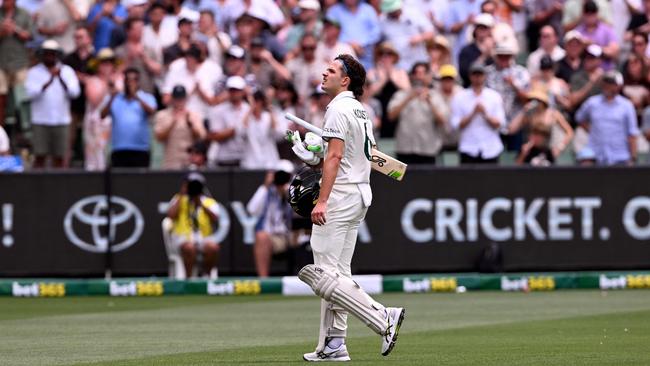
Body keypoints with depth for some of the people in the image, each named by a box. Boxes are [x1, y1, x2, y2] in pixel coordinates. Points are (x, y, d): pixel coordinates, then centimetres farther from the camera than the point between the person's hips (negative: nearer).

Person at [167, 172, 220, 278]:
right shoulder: (179, 199, 13)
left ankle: (206, 276, -13)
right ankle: (189, 277, -25)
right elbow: (171, 215, -6)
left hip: (204, 238, 1)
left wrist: (202, 205, -12)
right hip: (183, 238, -1)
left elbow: (215, 220, -4)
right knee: (189, 247, -38)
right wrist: (181, 196, -2)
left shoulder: (210, 202, 14)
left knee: (213, 247, -33)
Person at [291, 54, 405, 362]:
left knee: (324, 275, -12)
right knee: (336, 273, 12)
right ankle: (333, 345, 12)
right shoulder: (361, 110, 16)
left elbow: (335, 155, -21)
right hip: (361, 194, 10)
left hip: (341, 196, -10)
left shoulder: (339, 109, -13)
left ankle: (383, 318, -17)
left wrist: (322, 200, -25)